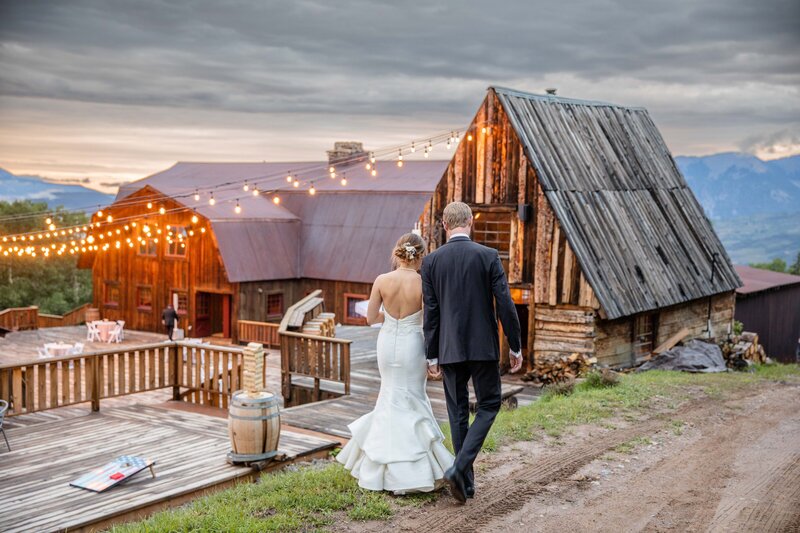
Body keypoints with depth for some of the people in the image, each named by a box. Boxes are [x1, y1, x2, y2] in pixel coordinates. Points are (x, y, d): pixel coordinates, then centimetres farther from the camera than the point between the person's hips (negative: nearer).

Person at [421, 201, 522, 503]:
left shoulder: (431, 261, -1)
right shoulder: (489, 256, -6)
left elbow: (430, 312, 1)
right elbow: (505, 305, -7)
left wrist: (431, 356, 8)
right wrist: (516, 347, 3)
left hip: (450, 349, 2)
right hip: (483, 346, -2)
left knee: (458, 412, 13)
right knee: (489, 404, 11)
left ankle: (466, 481, 18)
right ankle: (460, 467, -6)